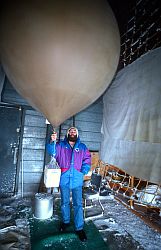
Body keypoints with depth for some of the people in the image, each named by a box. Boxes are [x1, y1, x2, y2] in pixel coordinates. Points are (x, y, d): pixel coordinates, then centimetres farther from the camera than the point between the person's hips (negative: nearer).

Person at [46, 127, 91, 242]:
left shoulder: (82, 147, 5)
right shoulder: (61, 145, 4)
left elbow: (87, 159, 3)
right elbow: (52, 151, -11)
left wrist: (84, 170, -11)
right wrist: (52, 142, -30)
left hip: (77, 180, 0)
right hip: (64, 179, 1)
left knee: (78, 204, 6)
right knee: (65, 202, 18)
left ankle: (79, 228, 21)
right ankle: (66, 221, 39)